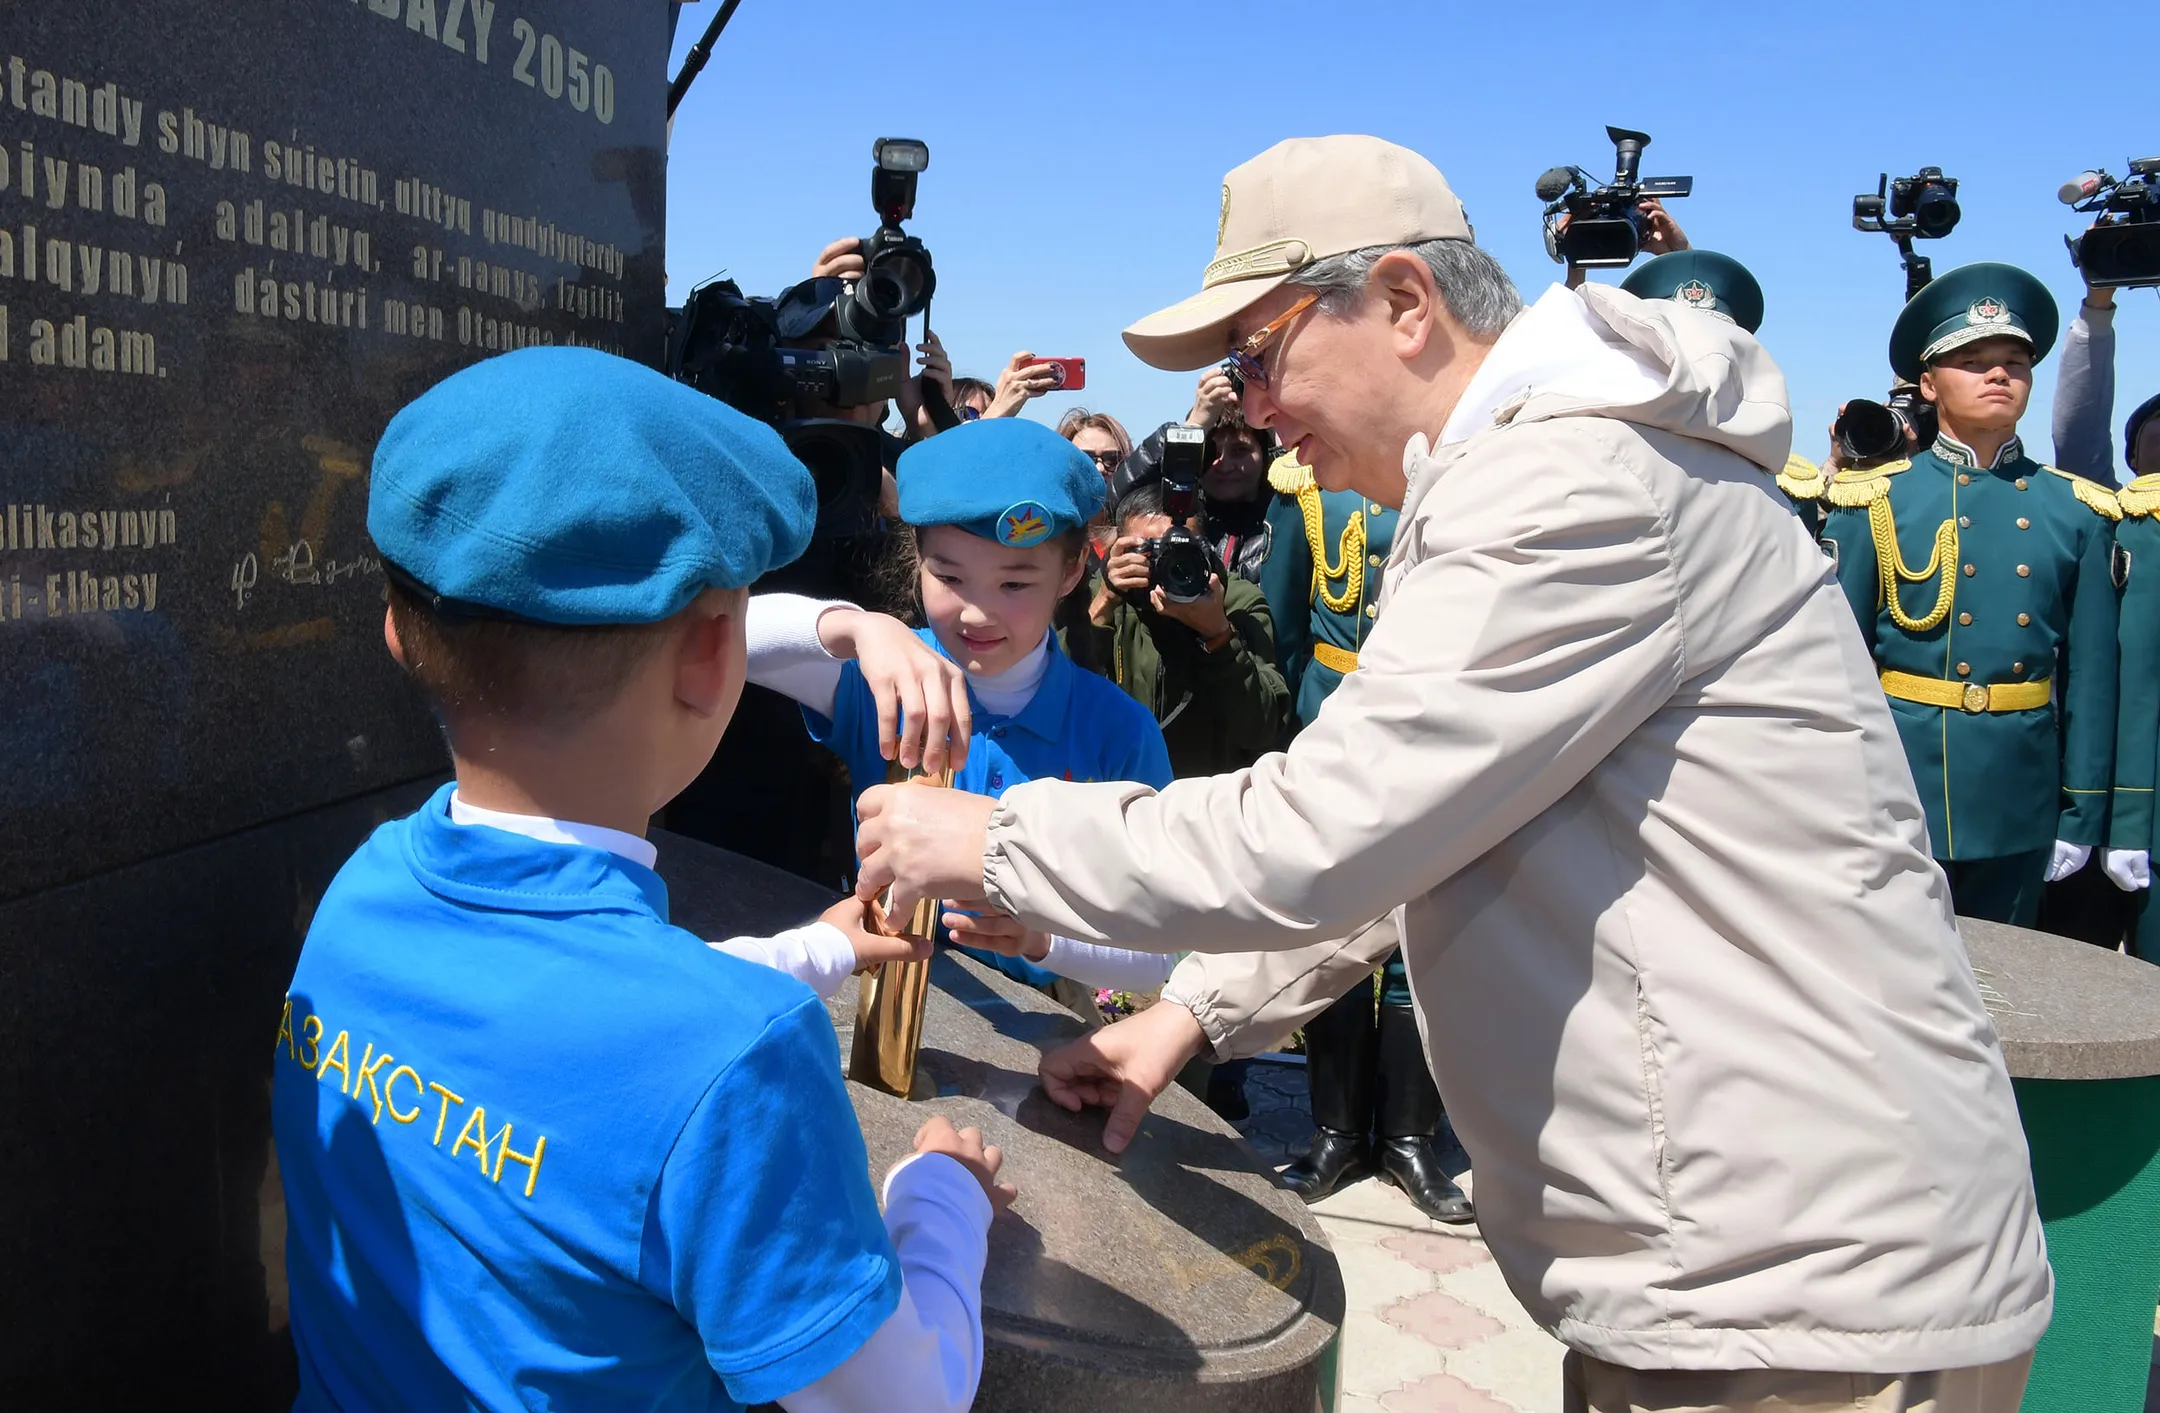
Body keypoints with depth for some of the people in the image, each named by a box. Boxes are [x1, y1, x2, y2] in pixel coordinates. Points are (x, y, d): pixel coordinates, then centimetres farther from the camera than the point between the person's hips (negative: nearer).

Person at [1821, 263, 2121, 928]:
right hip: (1898, 795, -2)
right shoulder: (1872, 502, -2)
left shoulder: (2078, 512, 6)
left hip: (2021, 802, 3)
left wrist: (2082, 816, 5)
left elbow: (2092, 673, 7)